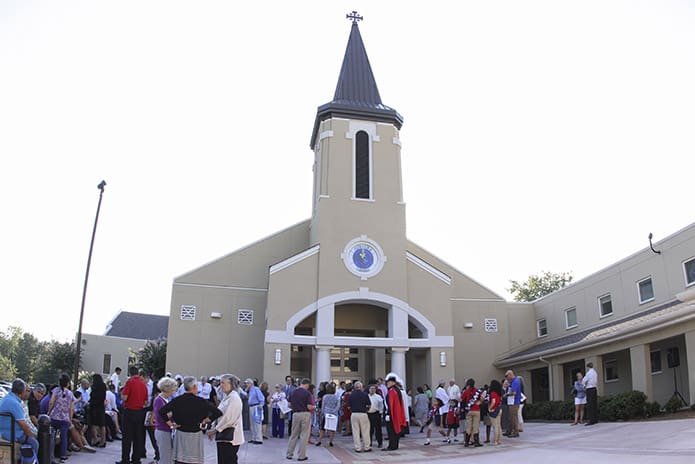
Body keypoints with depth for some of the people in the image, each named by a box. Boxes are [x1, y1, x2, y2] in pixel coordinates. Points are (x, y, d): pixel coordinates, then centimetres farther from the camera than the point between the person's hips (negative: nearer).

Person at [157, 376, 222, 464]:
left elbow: (161, 411, -8)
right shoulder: (201, 401, -9)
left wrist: (169, 423, 2)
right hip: (195, 435, -2)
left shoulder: (177, 400, -3)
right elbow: (218, 412, -15)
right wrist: (206, 421, -3)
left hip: (180, 434, 3)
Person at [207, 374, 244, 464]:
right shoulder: (226, 397, 15)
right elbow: (220, 415, 19)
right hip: (223, 436, 9)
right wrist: (213, 428, 8)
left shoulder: (234, 398, -14)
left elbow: (229, 418, -19)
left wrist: (215, 430, -13)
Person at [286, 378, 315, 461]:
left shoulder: (293, 392, 5)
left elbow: (289, 405, 7)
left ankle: (289, 454, 18)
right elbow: (309, 407, -15)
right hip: (305, 414, -5)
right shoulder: (307, 393, -11)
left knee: (294, 435, 15)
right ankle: (301, 456, 5)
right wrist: (313, 407, 6)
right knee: (304, 435, 3)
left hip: (295, 414, 5)